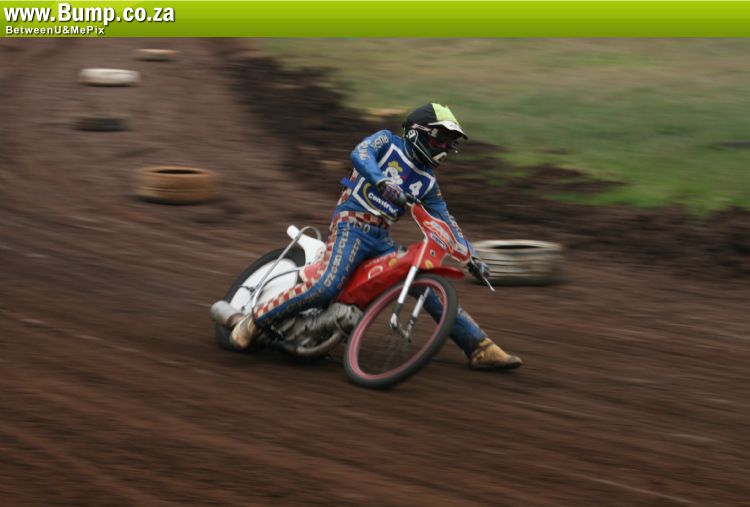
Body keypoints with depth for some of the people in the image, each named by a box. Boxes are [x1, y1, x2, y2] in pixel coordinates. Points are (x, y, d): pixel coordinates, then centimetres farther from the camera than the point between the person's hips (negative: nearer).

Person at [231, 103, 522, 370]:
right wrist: (383, 183, -36)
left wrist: (471, 257, 11)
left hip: (381, 238, 6)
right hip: (351, 223, -6)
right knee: (326, 287, -28)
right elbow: (360, 154, -18)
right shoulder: (387, 142, 3)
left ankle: (480, 349, 0)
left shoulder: (427, 182, 19)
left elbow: (446, 222, 22)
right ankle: (254, 322, -18)